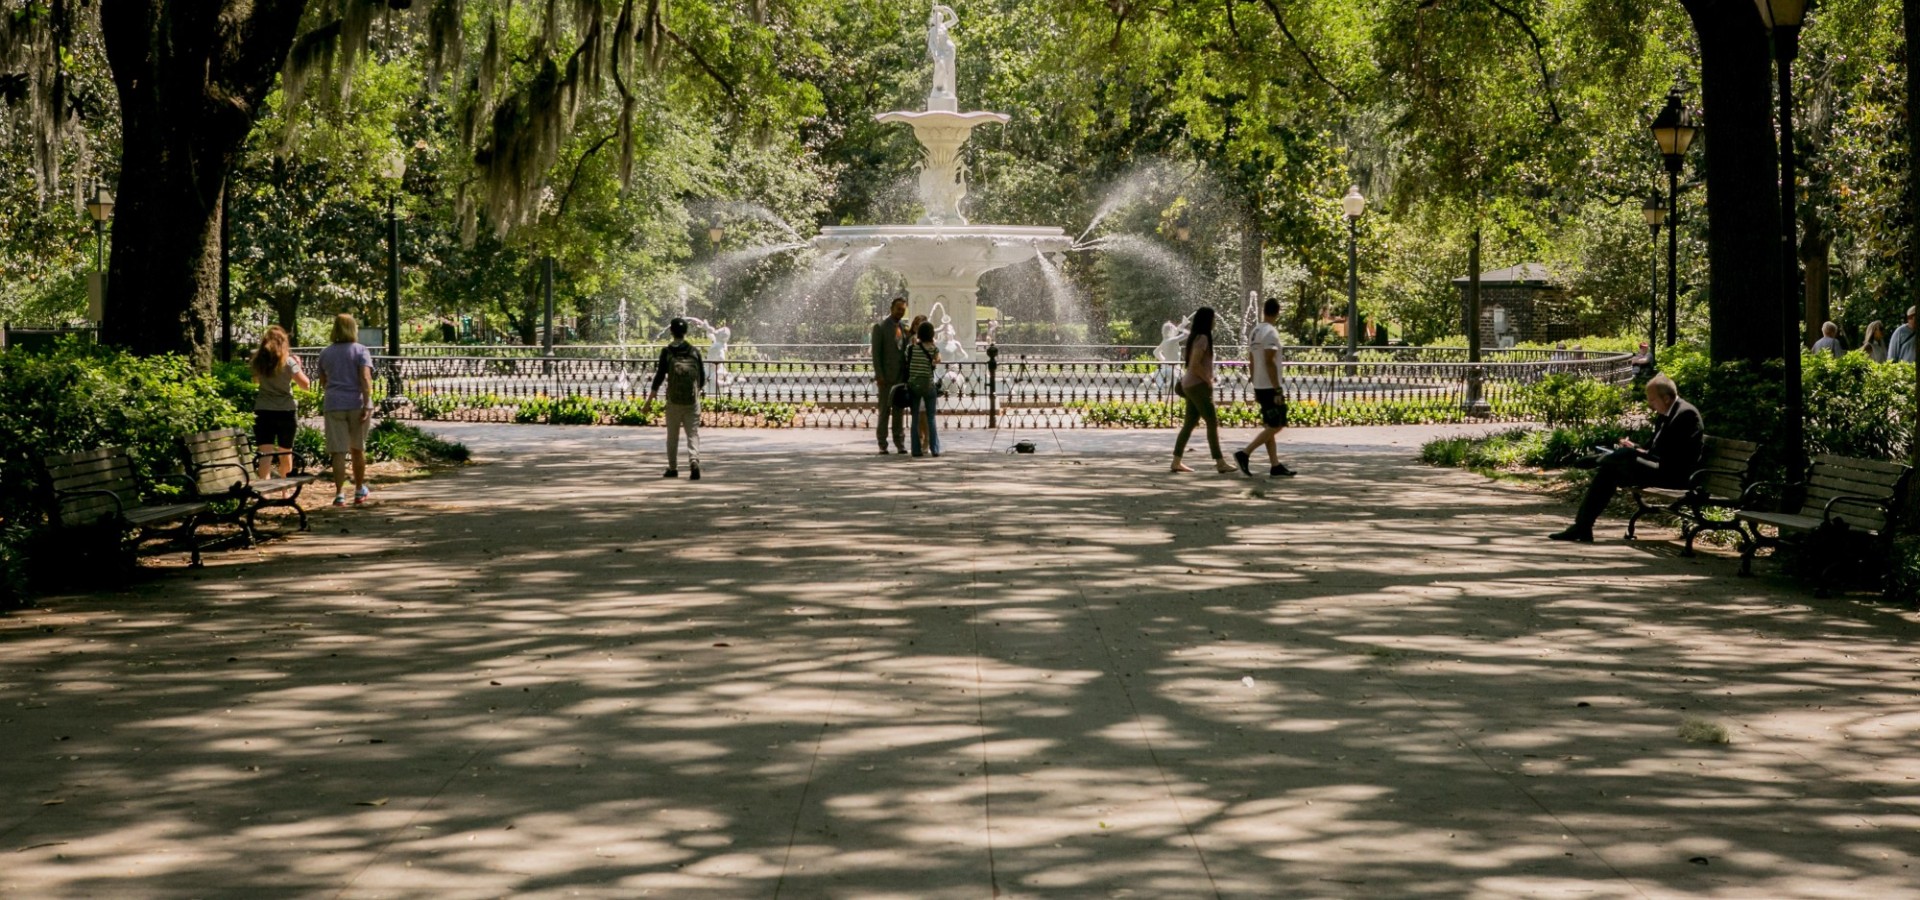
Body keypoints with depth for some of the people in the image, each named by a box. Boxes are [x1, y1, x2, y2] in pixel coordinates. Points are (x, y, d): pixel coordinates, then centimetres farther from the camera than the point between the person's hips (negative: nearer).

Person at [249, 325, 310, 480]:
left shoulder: (258, 361, 2)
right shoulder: (288, 361, -9)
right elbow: (305, 383, -9)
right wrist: (298, 365, 4)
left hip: (263, 411, 1)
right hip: (286, 411, -1)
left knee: (265, 453, -6)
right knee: (285, 451, 16)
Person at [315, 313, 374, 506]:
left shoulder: (326, 353, 10)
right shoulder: (361, 351, -1)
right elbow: (365, 378, -14)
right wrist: (367, 405, -17)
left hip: (333, 405, 1)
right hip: (357, 404, -1)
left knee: (338, 451, -1)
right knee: (358, 449, 13)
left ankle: (339, 494, -8)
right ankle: (360, 491, 24)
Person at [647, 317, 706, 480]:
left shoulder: (667, 351, -3)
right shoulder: (694, 351, 2)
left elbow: (659, 376, -4)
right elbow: (702, 376, 8)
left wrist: (650, 399, 3)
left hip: (674, 400, -1)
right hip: (692, 400, 1)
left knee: (672, 435, 11)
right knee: (693, 433, 0)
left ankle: (672, 468, 17)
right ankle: (694, 462, -21)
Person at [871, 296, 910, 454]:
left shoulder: (903, 328, 13)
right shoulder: (880, 327, -3)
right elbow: (876, 353, -7)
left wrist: (908, 374, 7)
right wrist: (879, 375, -14)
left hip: (901, 376, 5)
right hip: (886, 376, -5)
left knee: (899, 411, 6)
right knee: (884, 411, -2)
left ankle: (900, 444, 9)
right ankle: (882, 445, 2)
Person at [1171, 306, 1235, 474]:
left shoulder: (1195, 337, 15)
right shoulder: (1202, 338, -15)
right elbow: (1195, 364, -23)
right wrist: (1208, 379, -13)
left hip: (1190, 385, 10)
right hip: (1198, 385, -10)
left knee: (1189, 423, 10)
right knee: (1212, 422, -8)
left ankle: (1176, 461, 10)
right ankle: (1219, 462, -9)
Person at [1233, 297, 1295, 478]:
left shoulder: (1255, 331, 11)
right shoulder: (1271, 332, -16)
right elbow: (1269, 362, -21)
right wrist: (1277, 390, -20)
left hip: (1260, 387, 9)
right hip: (1270, 387, -9)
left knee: (1270, 427, 10)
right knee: (1275, 426, -5)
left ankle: (1275, 466, 10)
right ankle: (1244, 454, -10)